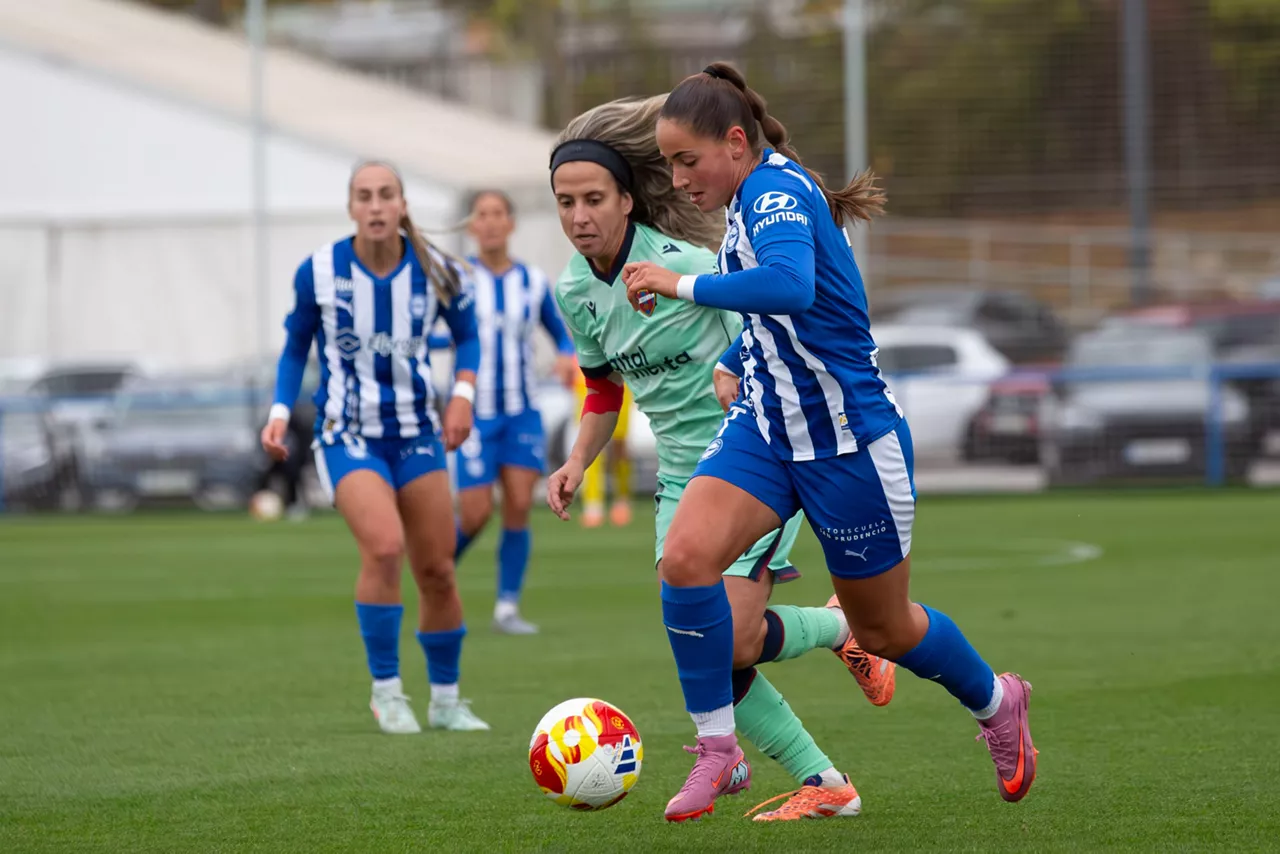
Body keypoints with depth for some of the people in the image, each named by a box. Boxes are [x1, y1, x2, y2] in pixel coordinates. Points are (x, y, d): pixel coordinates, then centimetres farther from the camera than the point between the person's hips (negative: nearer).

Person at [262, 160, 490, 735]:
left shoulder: (435, 271, -8)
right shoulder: (319, 271, -10)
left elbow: (467, 332, 10)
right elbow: (296, 346, 5)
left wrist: (463, 393, -6)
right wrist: (280, 412, -7)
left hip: (416, 434, 3)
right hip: (346, 435, -3)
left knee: (437, 571, 4)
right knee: (384, 546, -25)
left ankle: (445, 701, 23)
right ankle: (386, 691, -11)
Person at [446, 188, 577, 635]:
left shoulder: (534, 282, 5)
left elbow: (561, 333, 14)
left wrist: (567, 356, -8)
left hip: (522, 413, 2)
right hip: (475, 412, -2)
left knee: (519, 507, -10)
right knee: (475, 515, -8)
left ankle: (507, 607, -1)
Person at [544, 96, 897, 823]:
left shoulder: (684, 265, -20)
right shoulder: (574, 292, 2)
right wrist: (578, 463, 2)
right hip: (683, 469, 7)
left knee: (731, 640, -16)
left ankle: (841, 628, 18)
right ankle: (823, 784, 6)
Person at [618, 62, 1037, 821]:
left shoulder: (777, 192, -22)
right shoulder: (754, 198, 5)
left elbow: (789, 286, -44)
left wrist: (682, 285, -36)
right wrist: (742, 364, 23)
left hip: (848, 439, -8)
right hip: (768, 426, 8)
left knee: (882, 627, 10)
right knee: (686, 556, -18)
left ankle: (997, 703, 40)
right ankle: (718, 750, -8)